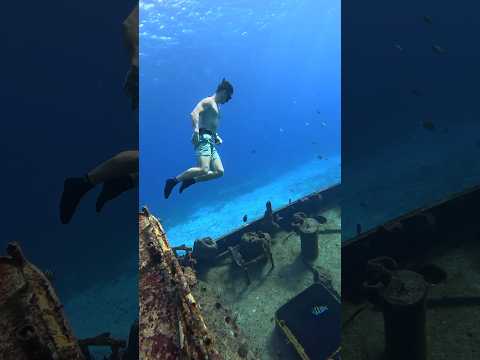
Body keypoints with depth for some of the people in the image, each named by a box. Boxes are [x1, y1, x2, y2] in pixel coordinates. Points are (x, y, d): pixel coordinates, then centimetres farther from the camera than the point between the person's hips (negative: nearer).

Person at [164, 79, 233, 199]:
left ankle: (191, 180, 6)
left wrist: (217, 137, 22)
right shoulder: (208, 101, -1)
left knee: (219, 172, 0)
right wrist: (196, 129, -35)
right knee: (203, 170, -25)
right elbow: (194, 113, -19)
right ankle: (174, 181, -11)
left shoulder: (216, 106, 26)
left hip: (210, 141, 9)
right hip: (203, 138, -9)